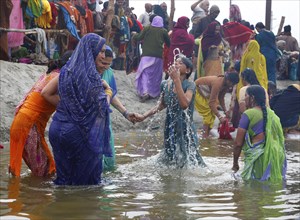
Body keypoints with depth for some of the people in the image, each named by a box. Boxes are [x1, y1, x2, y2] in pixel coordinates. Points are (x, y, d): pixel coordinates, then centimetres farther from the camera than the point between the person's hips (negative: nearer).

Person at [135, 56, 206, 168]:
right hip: (170, 128, 6)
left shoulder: (189, 85, -12)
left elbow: (184, 104, -29)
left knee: (187, 162, -6)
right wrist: (144, 116, 8)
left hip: (185, 129, -5)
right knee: (169, 161, 14)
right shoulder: (165, 84, 4)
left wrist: (176, 80, -28)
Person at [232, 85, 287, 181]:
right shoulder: (272, 113, 15)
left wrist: (235, 163, 4)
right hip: (277, 156, 7)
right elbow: (281, 138, 18)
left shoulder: (248, 114, -5)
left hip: (258, 155, -7)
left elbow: (238, 143, -7)